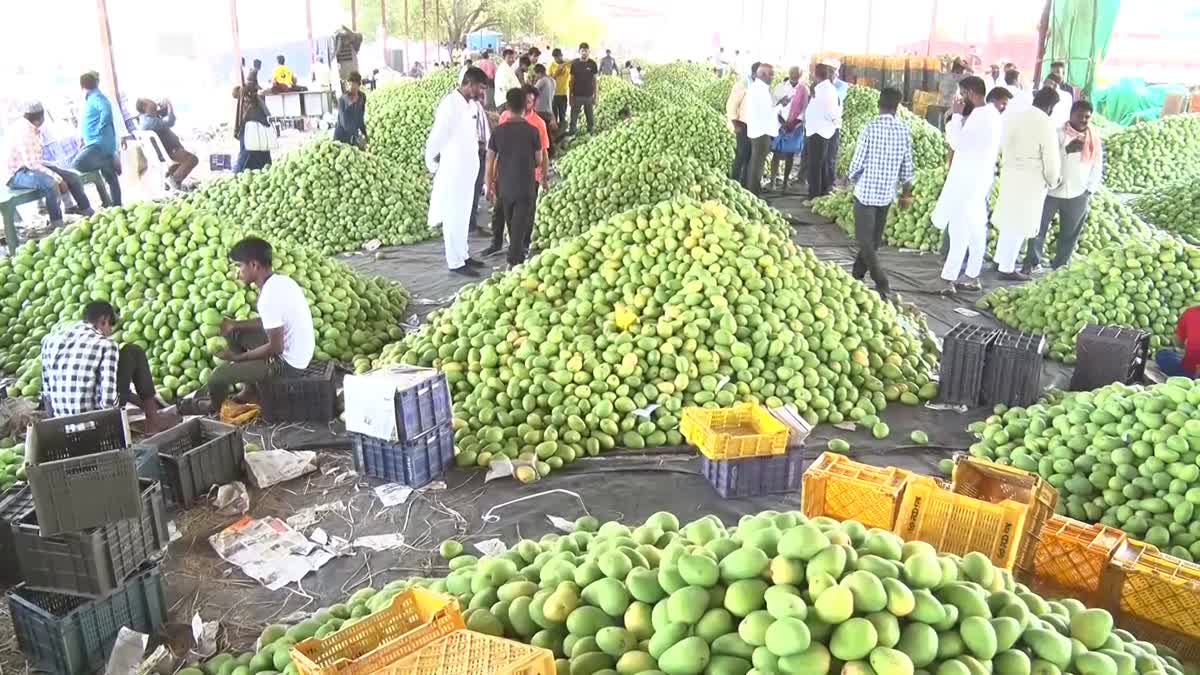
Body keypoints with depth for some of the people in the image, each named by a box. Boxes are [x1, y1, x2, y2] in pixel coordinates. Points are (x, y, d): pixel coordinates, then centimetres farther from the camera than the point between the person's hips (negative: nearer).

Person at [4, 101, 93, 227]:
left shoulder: (32, 129, 7)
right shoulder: (23, 131, -21)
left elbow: (34, 160, 13)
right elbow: (31, 163, -27)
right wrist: (57, 178, -27)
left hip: (32, 167, 10)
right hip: (18, 173, -10)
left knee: (72, 177, 3)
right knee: (51, 183, -36)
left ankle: (89, 214, 9)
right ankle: (57, 225, -33)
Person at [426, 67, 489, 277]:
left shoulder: (472, 104, 7)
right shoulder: (450, 104, -19)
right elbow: (437, 136, -17)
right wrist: (432, 164, -8)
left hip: (469, 168, 8)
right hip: (453, 170, -8)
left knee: (464, 215, 17)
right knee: (454, 217, -1)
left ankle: (464, 255, 28)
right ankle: (455, 262, 5)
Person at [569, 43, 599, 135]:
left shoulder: (592, 64, -1)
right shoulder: (574, 63, -2)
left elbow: (594, 80, 5)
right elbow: (572, 80, 3)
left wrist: (595, 96, 3)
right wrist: (570, 96, 1)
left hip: (589, 96, 0)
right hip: (577, 95, 0)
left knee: (590, 117, 7)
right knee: (574, 117, 4)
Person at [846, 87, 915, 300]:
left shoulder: (870, 129, -14)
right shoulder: (904, 131, -2)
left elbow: (857, 163, -11)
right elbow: (907, 167, 3)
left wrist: (851, 178, 10)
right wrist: (907, 193, 14)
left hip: (866, 191, -5)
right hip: (887, 193, 5)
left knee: (865, 240, 0)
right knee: (873, 239, 17)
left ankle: (882, 284, -11)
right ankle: (857, 275, 30)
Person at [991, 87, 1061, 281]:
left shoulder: (1013, 115, 2)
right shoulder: (1046, 125, -18)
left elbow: (1000, 145, 12)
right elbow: (1051, 160, -14)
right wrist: (1052, 182, 2)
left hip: (1009, 174, 7)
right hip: (1031, 181, -7)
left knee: (1009, 220, 20)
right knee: (1019, 224, 2)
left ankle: (1000, 259, 31)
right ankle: (1007, 269, 9)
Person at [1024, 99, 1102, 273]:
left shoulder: (1094, 138, 5)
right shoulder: (1058, 133, -5)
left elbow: (1097, 167, 10)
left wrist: (1089, 191, 4)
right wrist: (1067, 149, -30)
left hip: (1078, 195, 3)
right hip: (1051, 191, -3)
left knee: (1070, 234, 9)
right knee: (1039, 227, 2)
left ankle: (1060, 265, 20)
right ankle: (1032, 262, 13)